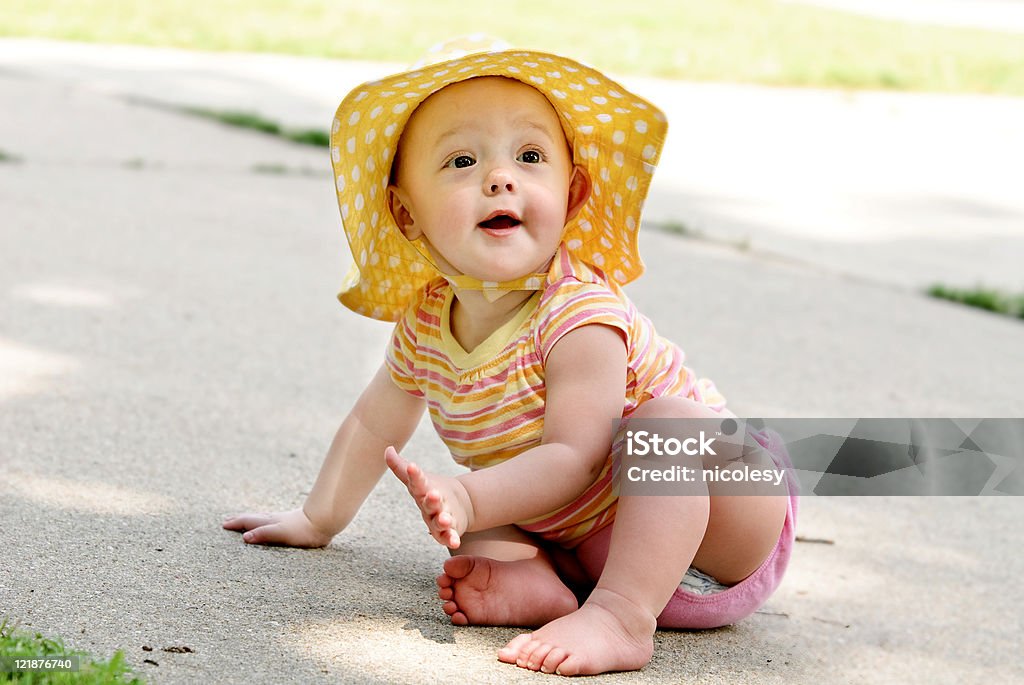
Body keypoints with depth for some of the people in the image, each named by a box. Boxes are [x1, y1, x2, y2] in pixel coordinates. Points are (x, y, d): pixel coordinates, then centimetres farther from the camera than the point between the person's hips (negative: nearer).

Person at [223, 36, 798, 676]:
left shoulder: (579, 316, -27)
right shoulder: (425, 323, -4)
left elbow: (575, 456, -34)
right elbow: (374, 422, 15)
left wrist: (469, 498, -48)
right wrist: (318, 520, 21)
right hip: (583, 544, 8)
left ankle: (622, 618, -42)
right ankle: (533, 580, -22)